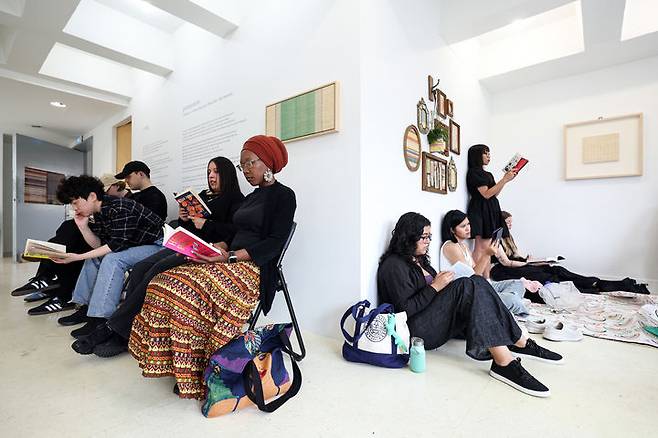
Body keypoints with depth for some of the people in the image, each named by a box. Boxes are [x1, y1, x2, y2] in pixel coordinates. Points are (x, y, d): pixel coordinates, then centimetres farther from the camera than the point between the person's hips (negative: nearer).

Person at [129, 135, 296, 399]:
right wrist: (214, 248, 0)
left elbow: (275, 243, -13)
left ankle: (195, 375, -11)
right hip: (229, 261, 8)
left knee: (188, 292, -27)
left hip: (254, 268, -8)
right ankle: (182, 366, -8)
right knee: (167, 282, -12)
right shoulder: (250, 198, 23)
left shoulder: (283, 196, -2)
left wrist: (230, 256, -20)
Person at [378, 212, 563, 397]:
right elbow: (405, 309, -18)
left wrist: (441, 281, 2)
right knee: (467, 286, -25)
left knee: (476, 282, -9)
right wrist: (435, 287, -16)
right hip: (417, 331, -9)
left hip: (437, 322, 9)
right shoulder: (394, 265, -12)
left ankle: (520, 343, -11)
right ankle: (504, 362, -28)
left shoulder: (419, 260, 18)